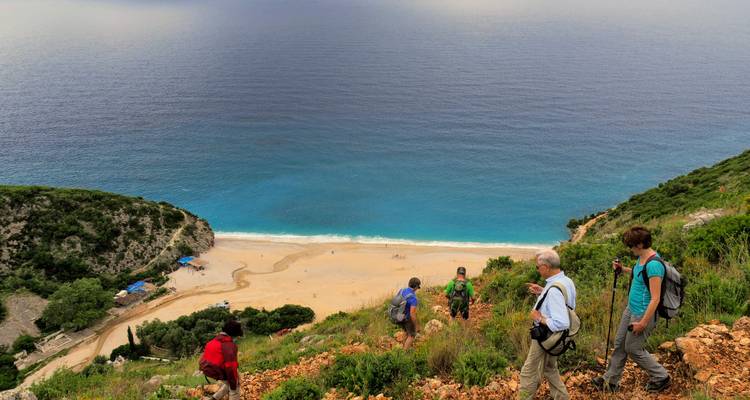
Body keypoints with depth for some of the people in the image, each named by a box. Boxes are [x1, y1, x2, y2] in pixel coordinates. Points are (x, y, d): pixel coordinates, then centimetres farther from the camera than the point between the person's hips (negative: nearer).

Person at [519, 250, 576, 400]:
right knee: (550, 369, 28)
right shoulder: (566, 281, -4)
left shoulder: (554, 290, -33)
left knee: (529, 373, 8)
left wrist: (540, 318, -23)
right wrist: (542, 292, 6)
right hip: (553, 336, 9)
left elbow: (562, 323, -36)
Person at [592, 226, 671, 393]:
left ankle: (661, 377, 28)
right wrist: (623, 269, 9)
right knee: (619, 343, 16)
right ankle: (611, 381, 28)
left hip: (643, 314, -9)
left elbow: (655, 299, -26)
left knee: (633, 349, 7)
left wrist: (643, 323, -22)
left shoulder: (653, 265, -26)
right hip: (631, 309, 9)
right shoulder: (641, 258, 2)